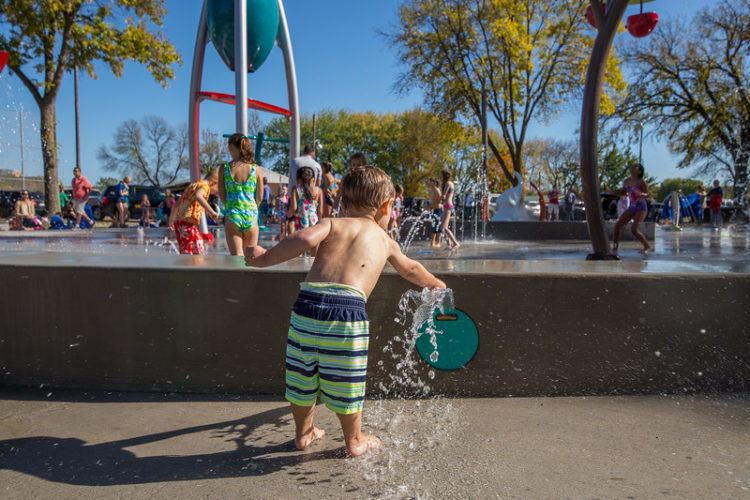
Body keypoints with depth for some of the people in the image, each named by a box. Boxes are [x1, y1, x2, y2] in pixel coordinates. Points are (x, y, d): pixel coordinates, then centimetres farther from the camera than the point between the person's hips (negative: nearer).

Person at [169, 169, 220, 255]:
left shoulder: (192, 185, 22)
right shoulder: (204, 186, -5)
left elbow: (176, 205, 30)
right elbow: (198, 196, -32)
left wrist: (171, 220, 43)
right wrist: (211, 211, -38)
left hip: (179, 223, 9)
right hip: (188, 224, -9)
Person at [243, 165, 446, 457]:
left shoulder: (333, 224, 15)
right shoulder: (385, 240, 21)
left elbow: (305, 239, -9)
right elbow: (411, 270, 39)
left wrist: (266, 258, 2)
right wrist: (435, 283, 59)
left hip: (307, 303, 2)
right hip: (348, 311, -1)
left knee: (303, 375, 19)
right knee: (345, 382, 15)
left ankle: (303, 433, 40)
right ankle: (355, 441, 35)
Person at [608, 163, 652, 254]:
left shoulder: (641, 182, -13)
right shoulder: (627, 181, 5)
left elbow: (647, 195, -14)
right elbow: (623, 192, 18)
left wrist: (640, 194, -36)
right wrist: (613, 192, 0)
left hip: (641, 208, -6)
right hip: (631, 208, 6)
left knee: (634, 230, -19)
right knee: (617, 226, -3)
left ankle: (647, 247, 0)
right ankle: (615, 247, 13)